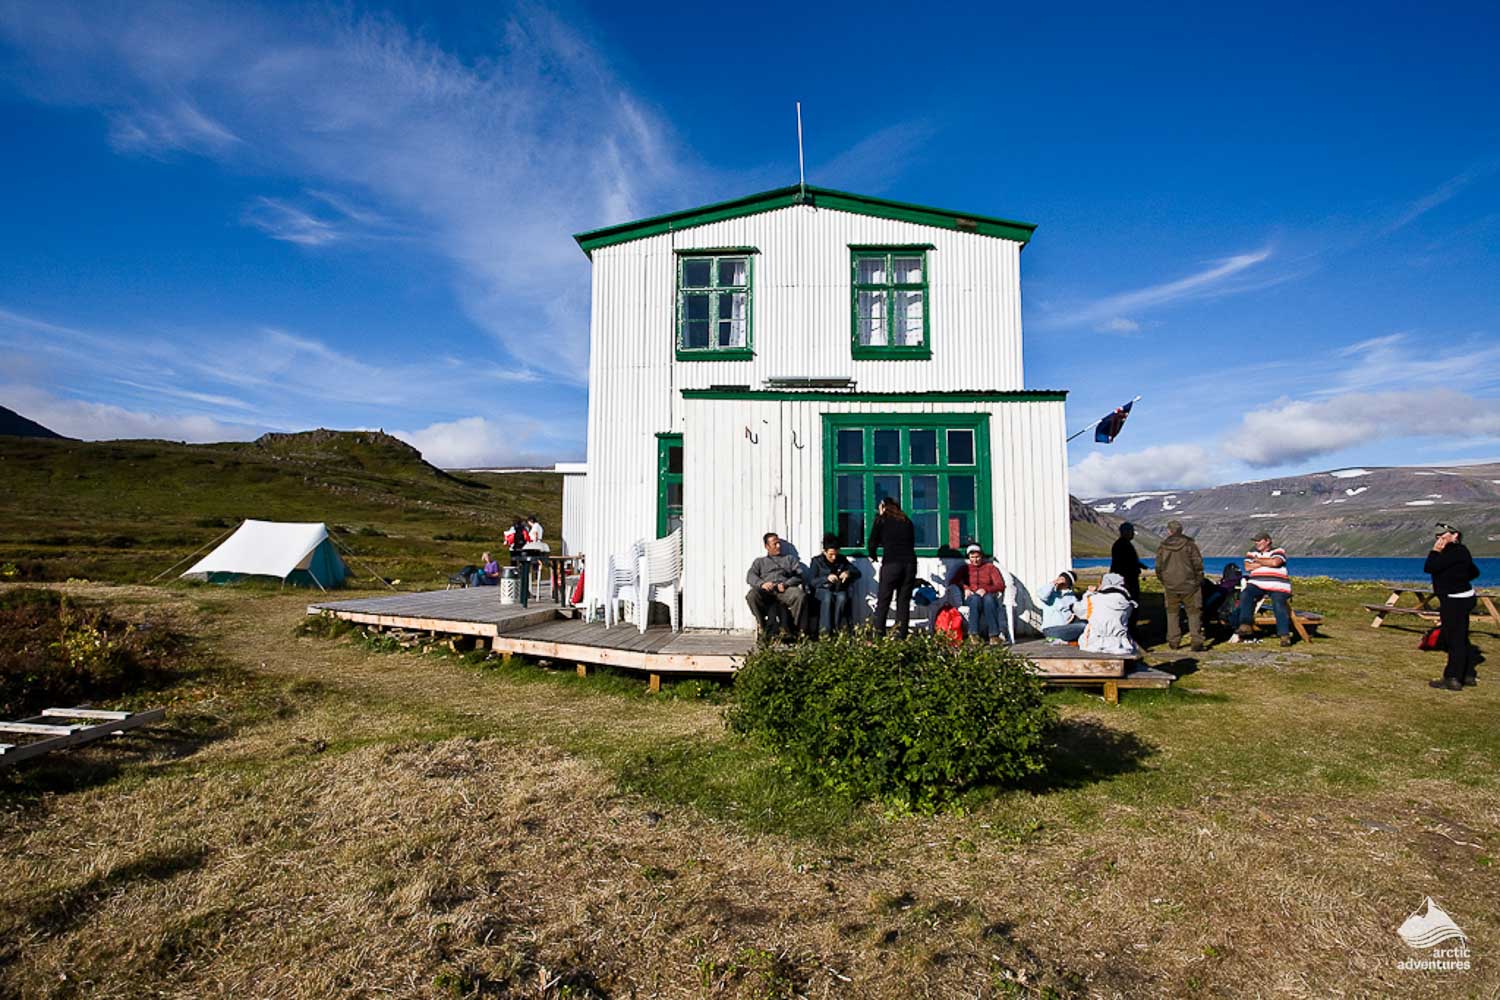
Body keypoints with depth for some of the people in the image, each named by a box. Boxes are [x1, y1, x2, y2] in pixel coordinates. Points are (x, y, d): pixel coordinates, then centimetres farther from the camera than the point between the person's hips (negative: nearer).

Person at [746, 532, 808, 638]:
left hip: (785, 590, 0)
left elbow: (799, 575, 12)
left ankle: (793, 629, -21)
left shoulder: (790, 559, 29)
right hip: (766, 590, 0)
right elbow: (750, 576, 10)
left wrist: (786, 584, -9)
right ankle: (767, 629, -25)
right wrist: (762, 583, -14)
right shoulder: (759, 561, 29)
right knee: (751, 596, -35)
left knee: (800, 595, -34)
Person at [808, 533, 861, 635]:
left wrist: (848, 573, -19)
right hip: (823, 590, -2)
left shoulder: (842, 560, 7)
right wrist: (826, 578, -24)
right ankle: (825, 630, -33)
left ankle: (838, 627, -24)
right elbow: (812, 581, -7)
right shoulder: (817, 561, 1)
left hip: (839, 589, 2)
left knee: (842, 598, -34)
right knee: (828, 597, -36)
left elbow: (857, 573, 4)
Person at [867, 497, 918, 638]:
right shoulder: (907, 521, 18)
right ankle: (901, 636, 4)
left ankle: (878, 636, -4)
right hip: (910, 563, 3)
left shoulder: (881, 520, 7)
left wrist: (873, 556, 22)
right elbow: (912, 543, 19)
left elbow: (872, 543, 4)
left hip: (891, 564, -3)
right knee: (904, 601, 8)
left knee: (883, 601, 2)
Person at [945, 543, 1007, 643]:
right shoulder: (964, 568, 21)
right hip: (970, 597, 0)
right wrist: (965, 588, -14)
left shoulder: (990, 567, 16)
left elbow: (1000, 585, 3)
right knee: (976, 599, -38)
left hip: (988, 595, 0)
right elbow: (953, 581, 6)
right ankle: (974, 633, -46)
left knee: (988, 599, -39)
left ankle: (994, 635, -44)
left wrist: (985, 589, -15)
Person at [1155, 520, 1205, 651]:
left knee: (1172, 612, 14)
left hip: (1171, 586, 1)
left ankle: (1173, 641, 13)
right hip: (1189, 585, -1)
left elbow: (1159, 568, 5)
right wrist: (1198, 581, 9)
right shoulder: (1189, 544, -6)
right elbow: (1198, 565, -5)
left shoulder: (1162, 547, 0)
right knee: (1193, 613, 5)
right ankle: (1197, 642, -2)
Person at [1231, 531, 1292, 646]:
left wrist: (1257, 559, 0)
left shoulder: (1278, 551, 9)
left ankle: (1285, 635, -19)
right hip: (1257, 584, 3)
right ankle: (1245, 625, -32)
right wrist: (1267, 562, 0)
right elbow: (1247, 567, 3)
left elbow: (1275, 562, -14)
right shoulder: (1252, 552, 21)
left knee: (1279, 605, -24)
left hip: (1277, 586, -2)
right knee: (1245, 595, -27)